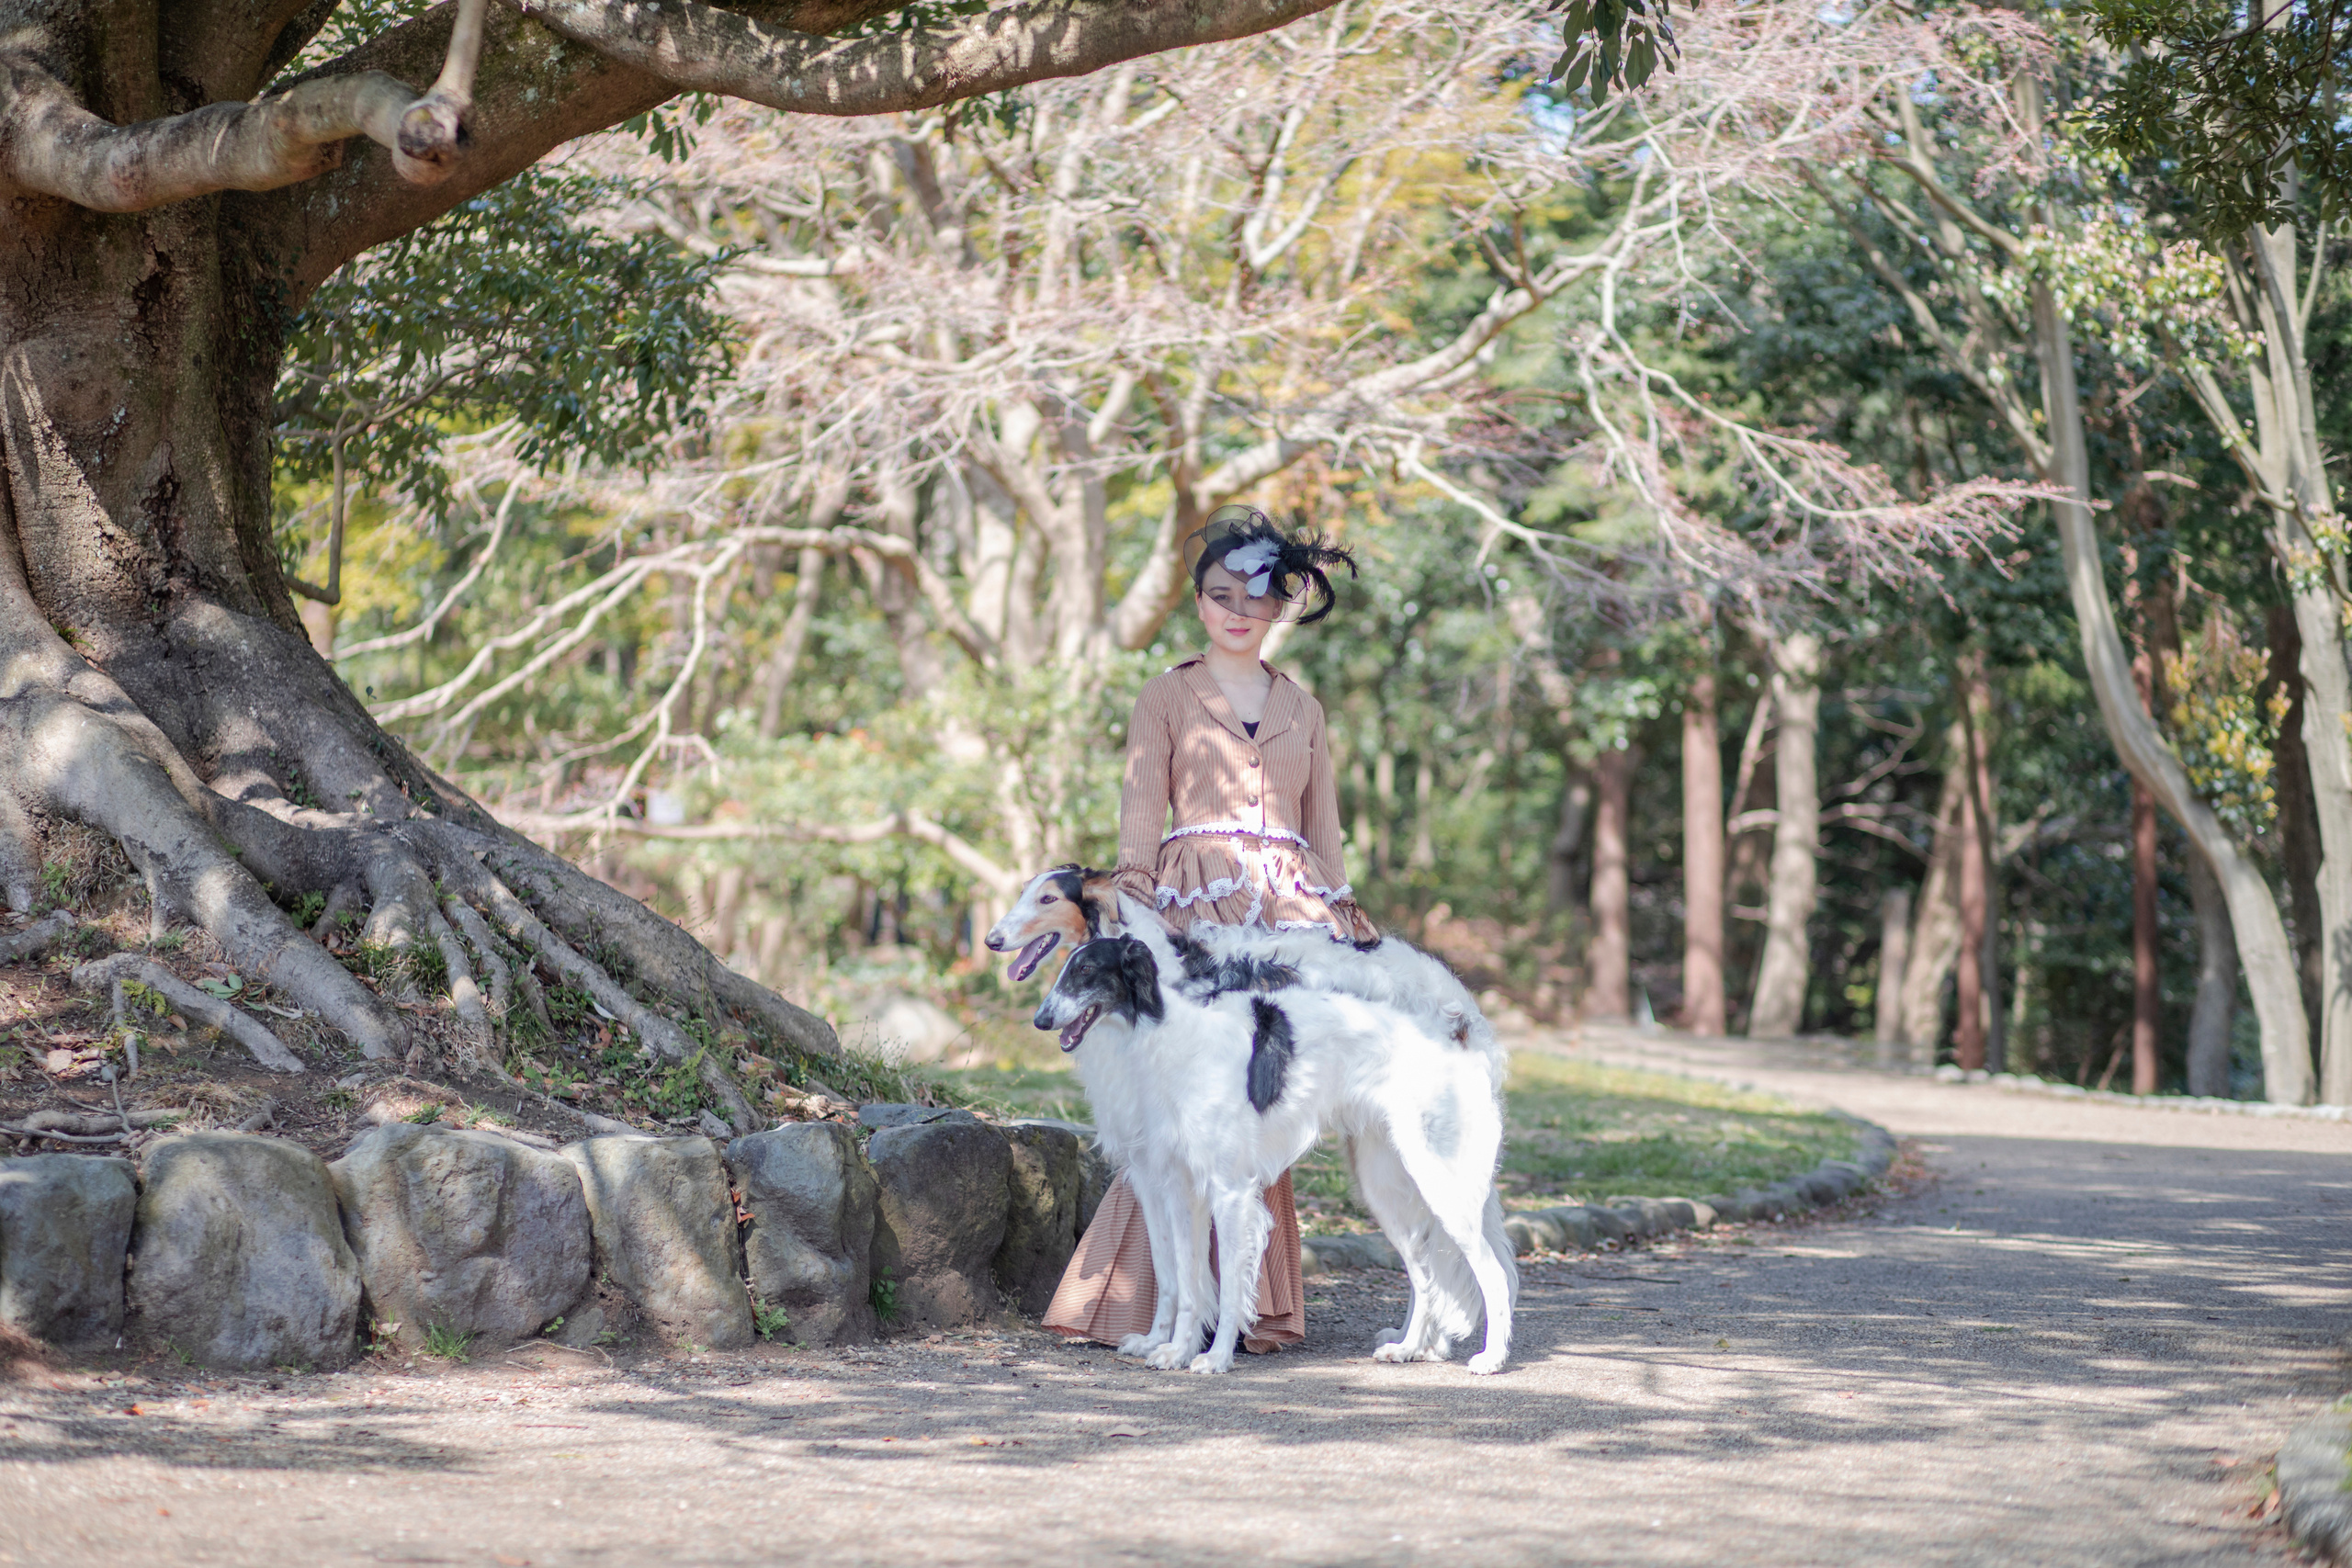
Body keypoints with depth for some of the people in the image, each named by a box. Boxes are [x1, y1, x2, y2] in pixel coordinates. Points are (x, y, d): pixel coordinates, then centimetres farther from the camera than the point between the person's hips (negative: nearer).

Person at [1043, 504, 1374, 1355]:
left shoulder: (1302, 709, 19)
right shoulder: (1166, 698, 10)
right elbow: (1140, 814, 4)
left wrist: (1345, 926, 12)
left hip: (1291, 914, 3)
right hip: (1196, 914, -3)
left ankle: (1253, 1306, 1)